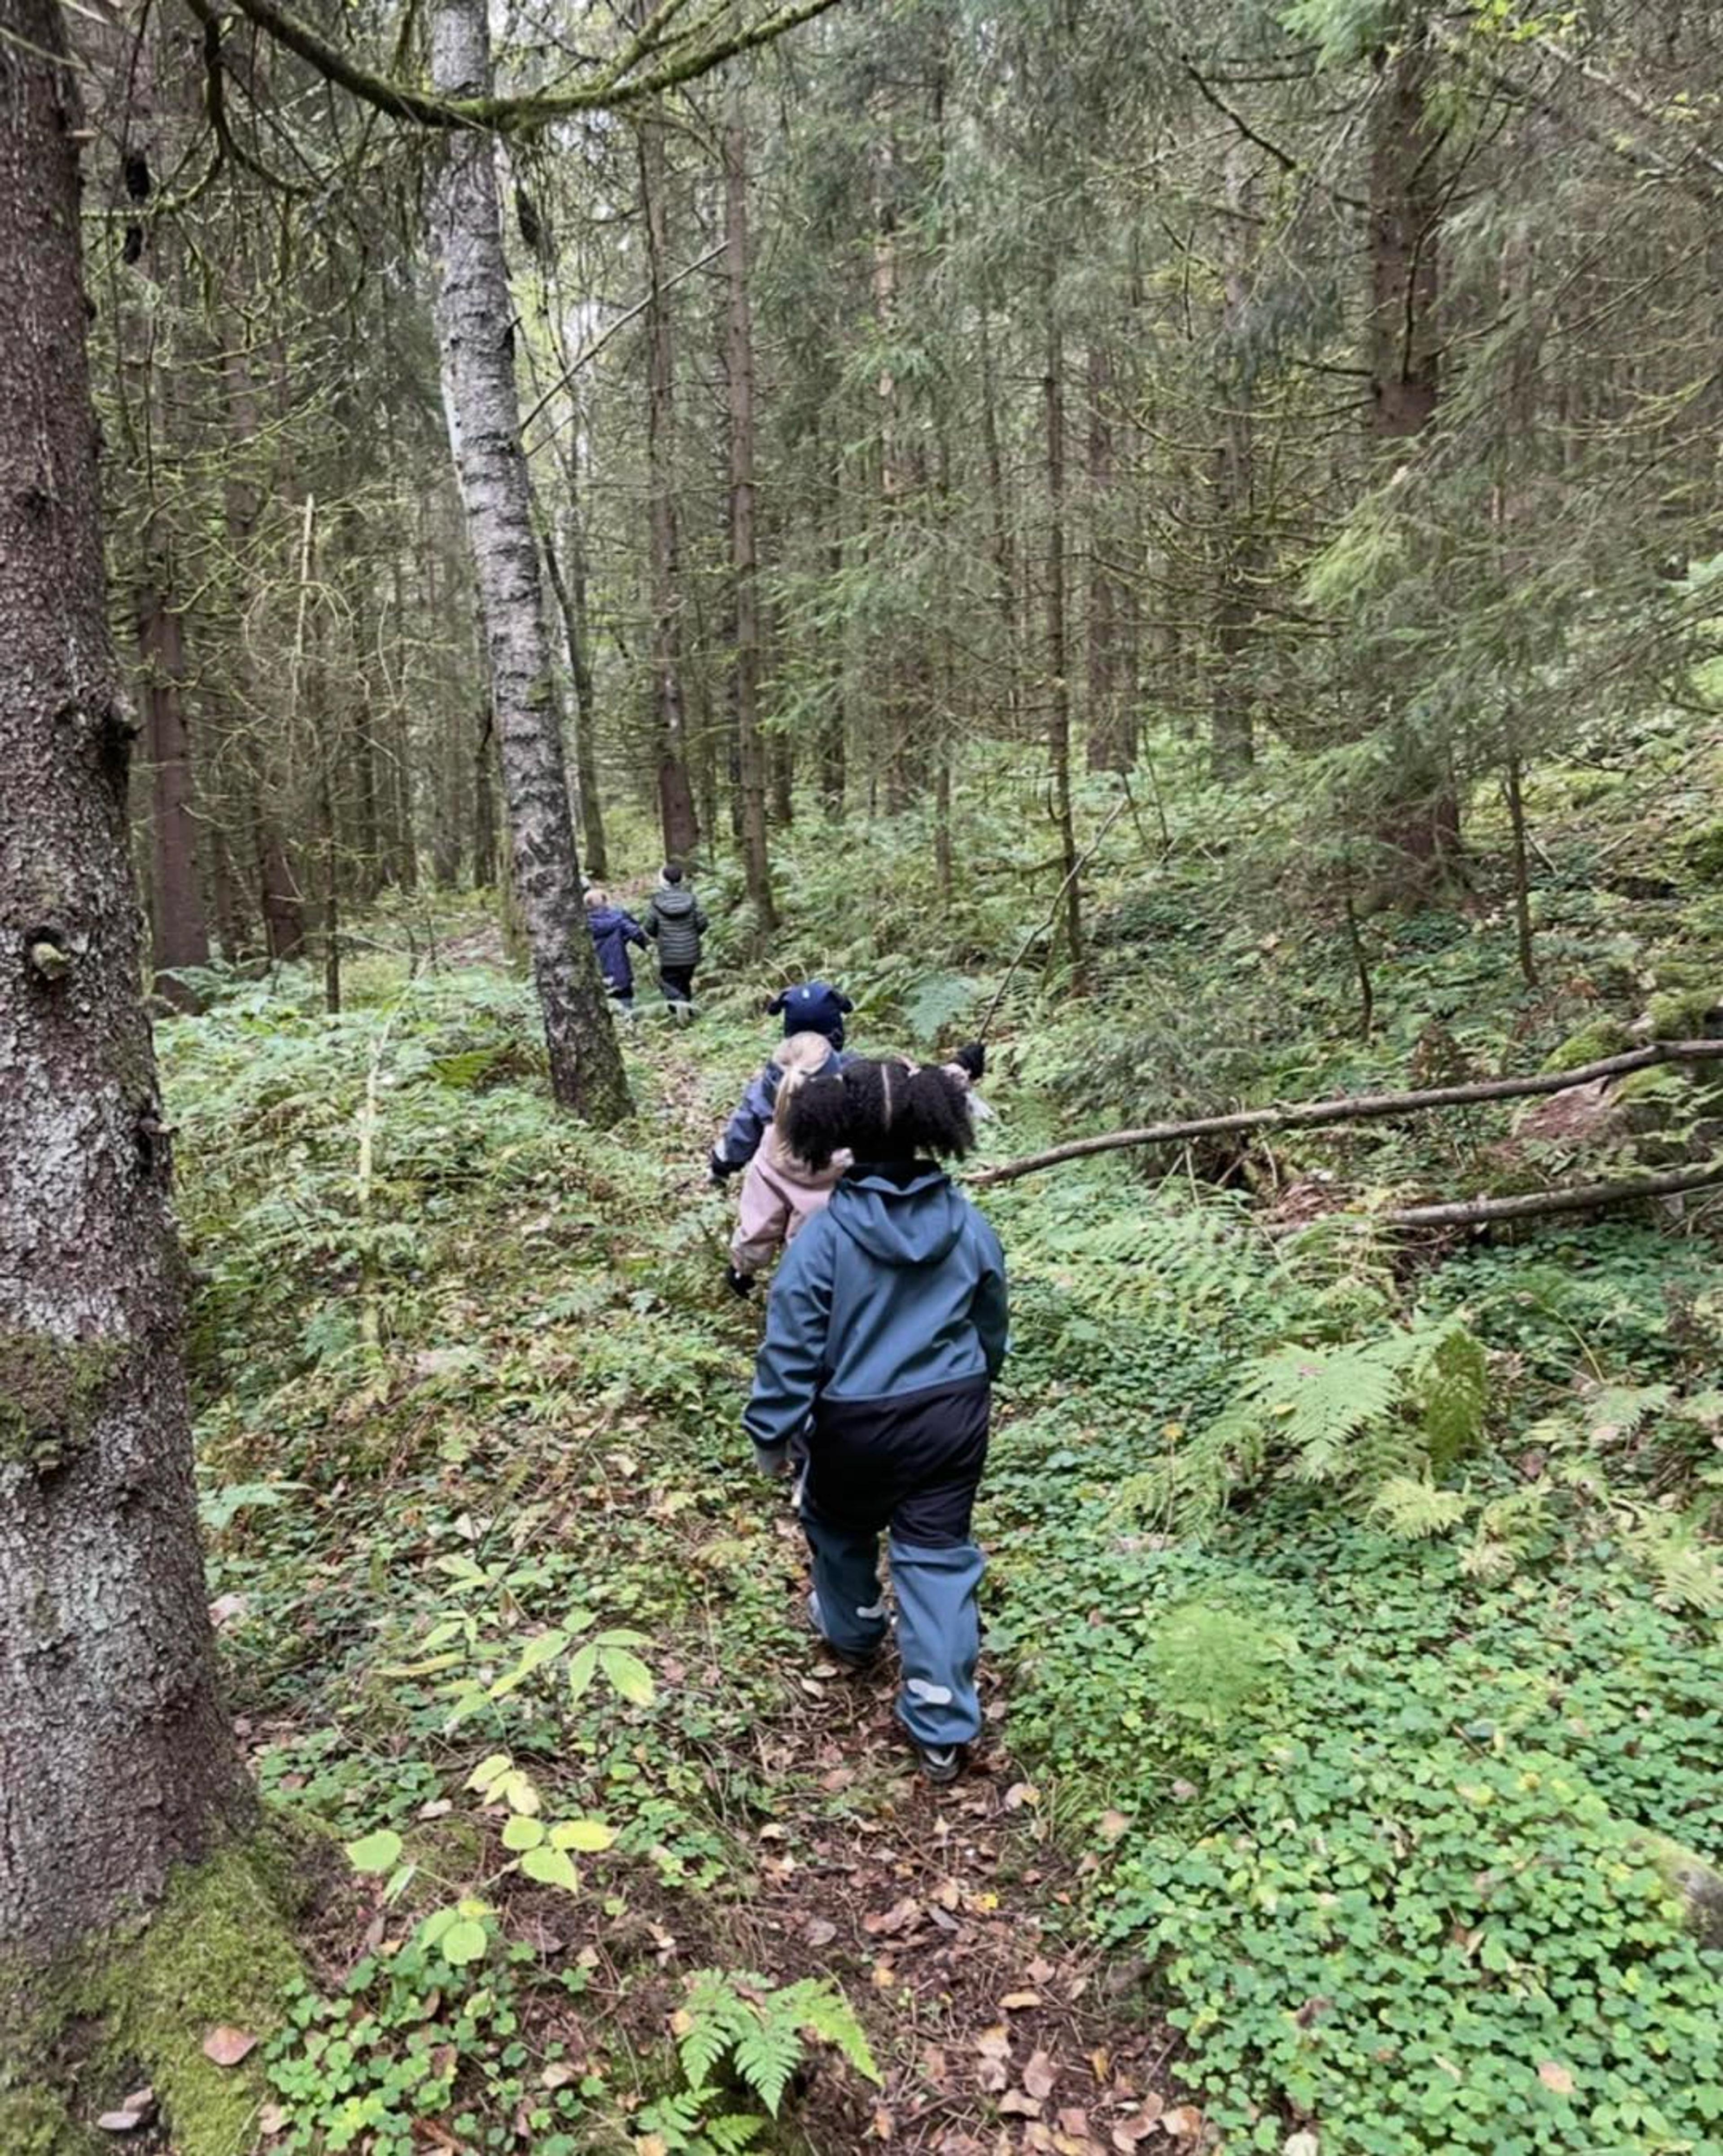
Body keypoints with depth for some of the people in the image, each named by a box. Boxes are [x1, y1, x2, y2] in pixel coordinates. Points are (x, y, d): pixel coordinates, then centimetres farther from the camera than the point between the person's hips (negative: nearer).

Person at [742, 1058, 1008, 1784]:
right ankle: (942, 1730, 12)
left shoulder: (825, 1234, -18)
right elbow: (992, 1329, 8)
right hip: (952, 1414, 3)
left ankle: (852, 1629, 52)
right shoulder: (968, 1225, -6)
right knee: (938, 1555, 10)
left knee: (843, 1528, 26)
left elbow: (791, 1346, -15)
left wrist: (771, 1432, -2)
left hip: (857, 1422, -2)